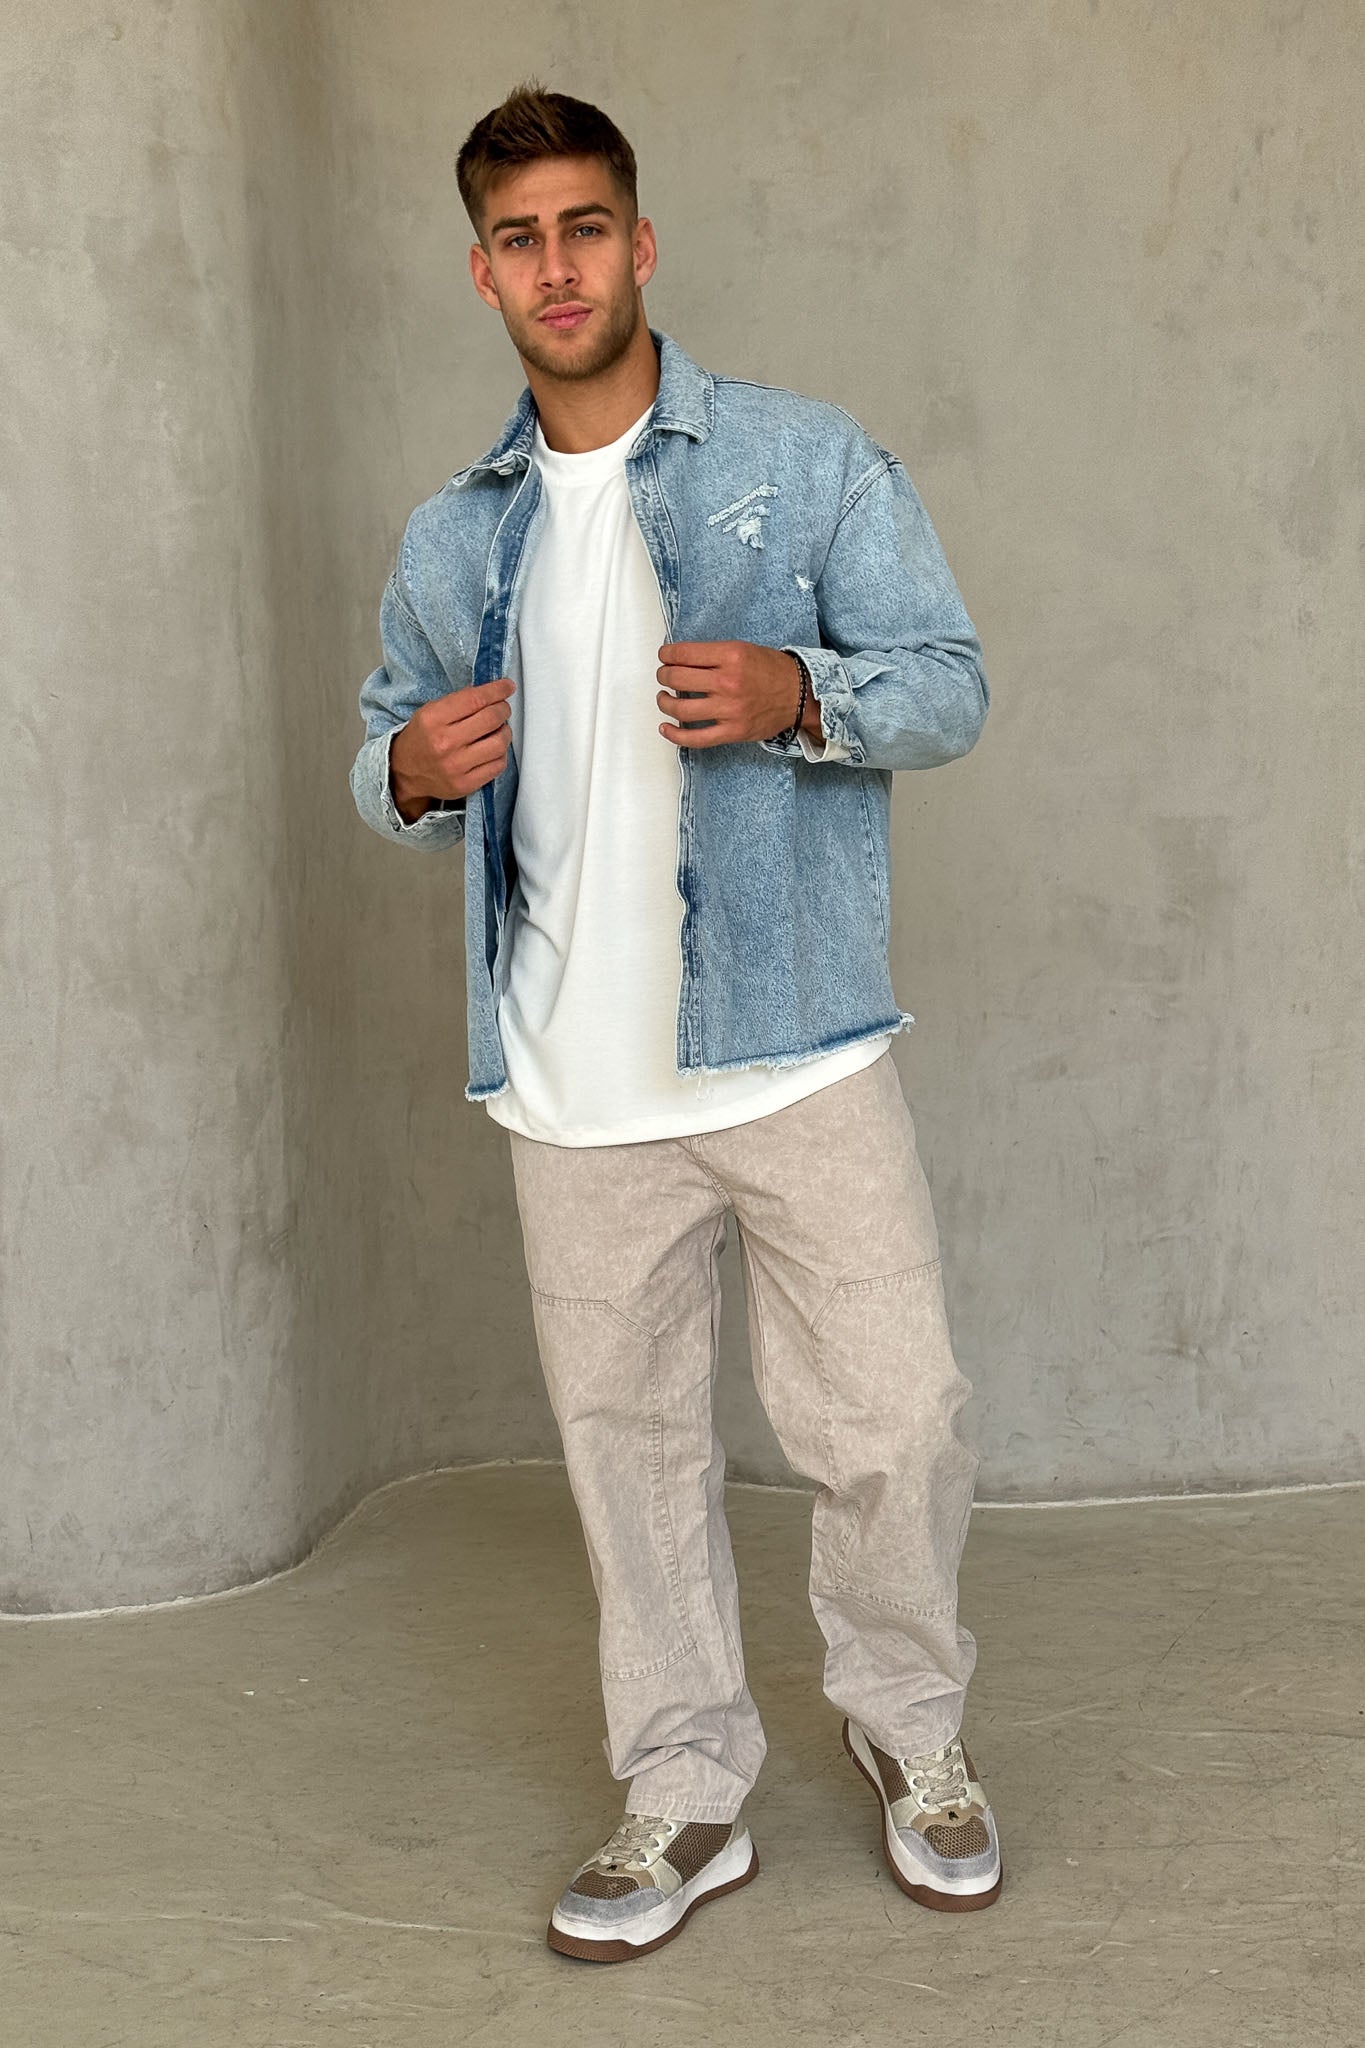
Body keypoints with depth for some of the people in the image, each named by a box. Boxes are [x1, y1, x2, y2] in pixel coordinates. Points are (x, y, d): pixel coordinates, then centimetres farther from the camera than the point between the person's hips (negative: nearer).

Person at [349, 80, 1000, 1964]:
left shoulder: (810, 461, 2)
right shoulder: (452, 540, 14)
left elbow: (951, 681, 0)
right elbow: (384, 757, 20)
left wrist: (802, 695, -21)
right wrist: (413, 773, -5)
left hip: (799, 1054, -3)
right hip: (575, 1092, 3)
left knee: (894, 1416, 2)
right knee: (629, 1447, 10)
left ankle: (910, 1726, 29)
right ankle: (688, 1796, 26)